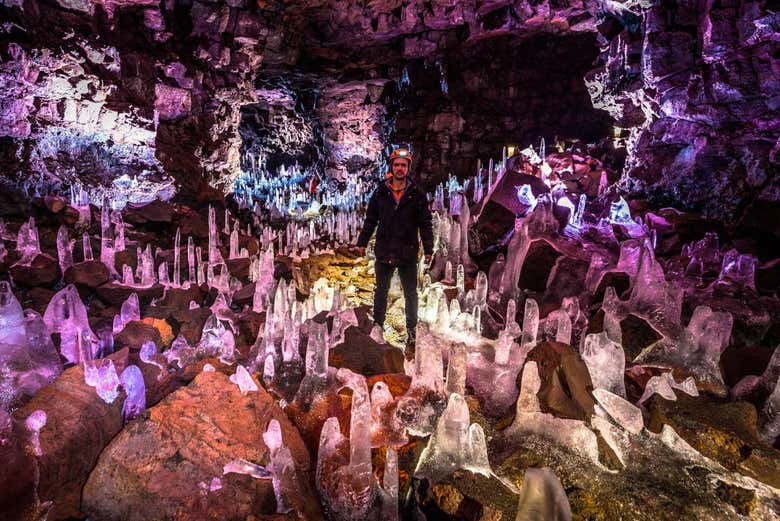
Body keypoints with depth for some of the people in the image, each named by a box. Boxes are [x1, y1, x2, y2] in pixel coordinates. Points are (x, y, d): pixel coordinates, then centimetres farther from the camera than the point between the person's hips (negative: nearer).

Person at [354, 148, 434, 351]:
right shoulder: (380, 193, 4)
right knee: (381, 291, 14)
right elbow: (370, 220, 10)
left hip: (408, 254, -1)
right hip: (384, 252, 1)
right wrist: (362, 242, 8)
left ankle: (411, 331, 21)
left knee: (410, 294, 8)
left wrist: (428, 249, -2)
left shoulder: (417, 195, 1)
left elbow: (426, 224, 2)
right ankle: (377, 326, 28)